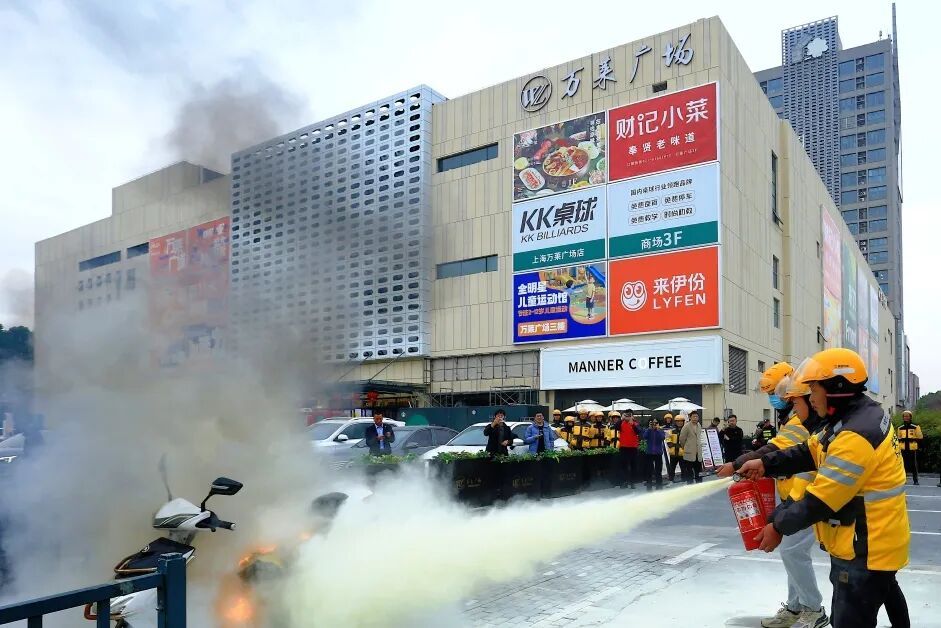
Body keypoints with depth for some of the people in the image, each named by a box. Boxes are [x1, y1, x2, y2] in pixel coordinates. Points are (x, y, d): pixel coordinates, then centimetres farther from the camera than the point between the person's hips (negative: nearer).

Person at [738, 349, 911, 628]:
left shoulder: (856, 436, -28)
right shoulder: (859, 416, 6)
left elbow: (822, 498, -25)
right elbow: (810, 452, 10)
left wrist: (779, 526, -14)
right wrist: (766, 463, -1)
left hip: (865, 549, -10)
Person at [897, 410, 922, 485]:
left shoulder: (915, 426, 1)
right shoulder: (900, 428, 13)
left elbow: (920, 437, 1)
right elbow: (899, 438, 21)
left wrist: (913, 440, -11)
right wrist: (900, 440, 2)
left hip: (912, 449, -3)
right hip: (903, 449, 3)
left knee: (914, 465, -1)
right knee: (904, 464, 5)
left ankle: (915, 480, 7)